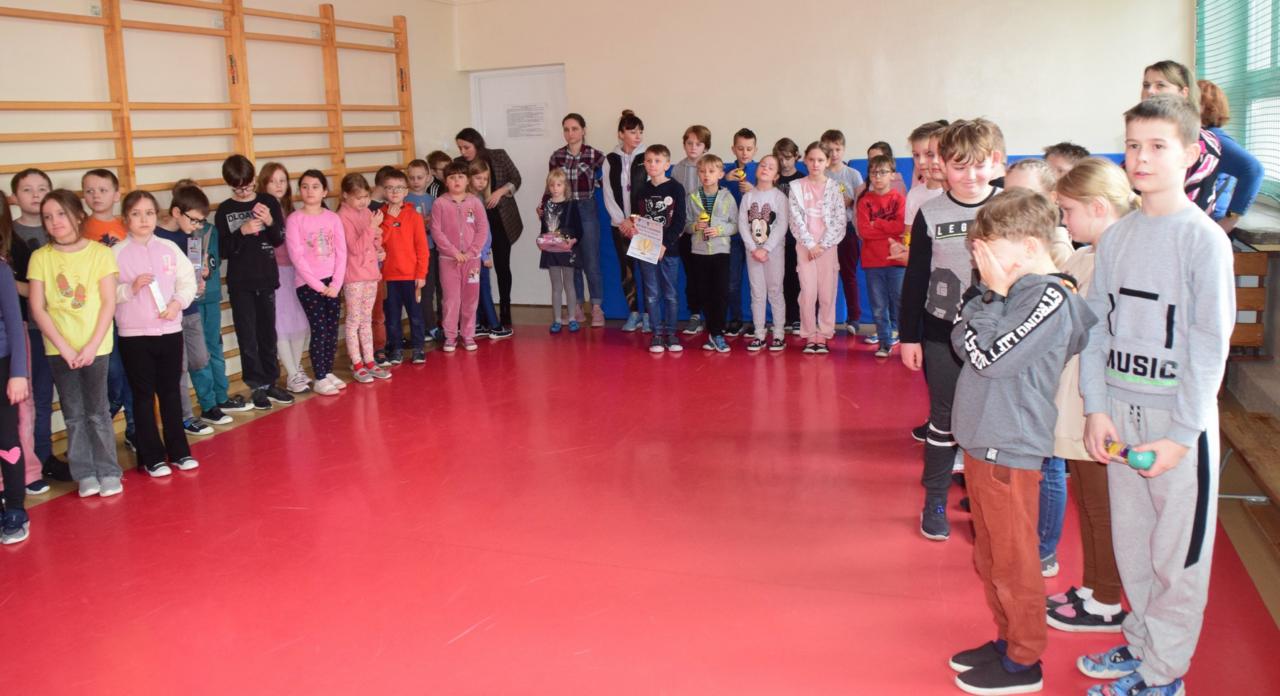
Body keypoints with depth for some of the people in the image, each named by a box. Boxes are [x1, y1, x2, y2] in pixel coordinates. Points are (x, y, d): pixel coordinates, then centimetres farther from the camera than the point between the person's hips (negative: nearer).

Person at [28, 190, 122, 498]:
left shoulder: (99, 252, -4)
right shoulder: (40, 257, 0)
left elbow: (109, 303, -5)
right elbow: (37, 308, -2)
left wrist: (92, 345, -11)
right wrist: (64, 346, -9)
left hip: (95, 346, -2)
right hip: (59, 349, 2)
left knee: (97, 411, 3)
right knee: (74, 414, 7)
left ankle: (108, 472, 13)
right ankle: (84, 474, 16)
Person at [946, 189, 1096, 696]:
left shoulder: (1051, 298, -18)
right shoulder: (1017, 288, 7)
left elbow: (989, 357, -22)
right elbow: (961, 339, 6)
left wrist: (994, 293, -16)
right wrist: (989, 291, -4)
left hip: (1009, 449, -9)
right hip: (984, 442, 9)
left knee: (1013, 562, 5)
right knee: (989, 558, 20)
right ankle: (1006, 642, 35)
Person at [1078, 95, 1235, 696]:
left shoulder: (1204, 238, -10)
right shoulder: (1116, 236, 5)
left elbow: (1210, 345, -12)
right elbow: (1096, 327, 7)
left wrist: (1181, 435, -15)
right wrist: (1096, 408, -2)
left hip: (1179, 419, -5)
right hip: (1120, 411, 5)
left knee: (1178, 552, 6)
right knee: (1130, 540, 15)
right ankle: (1140, 643, 33)